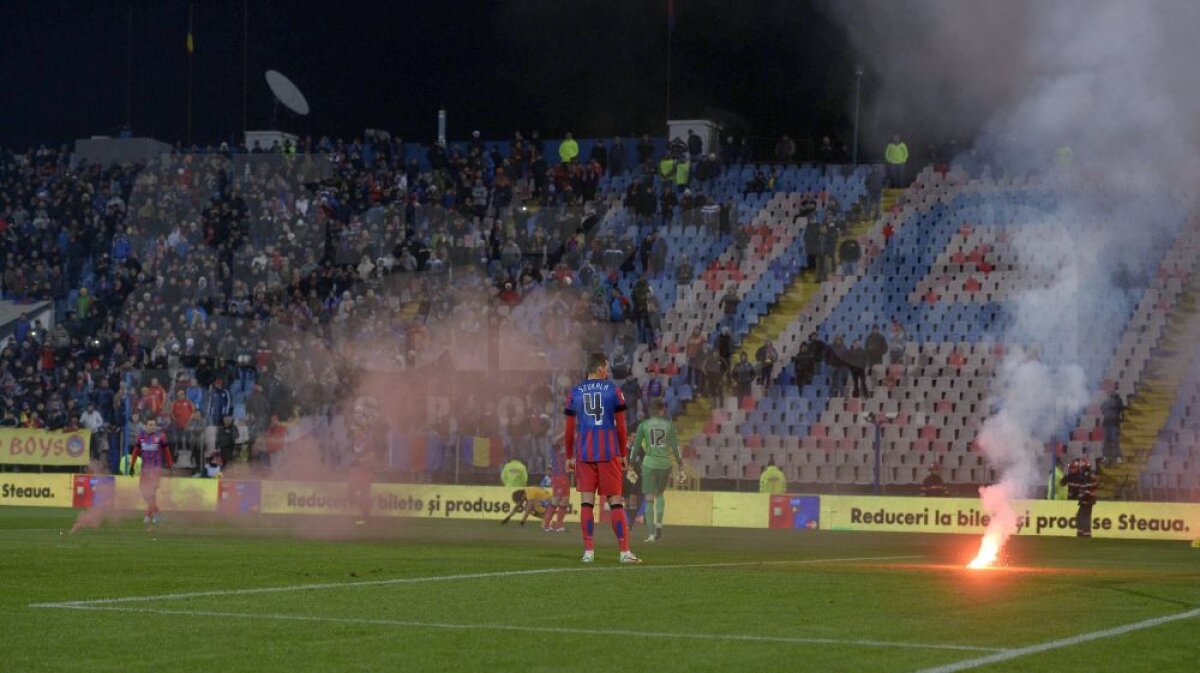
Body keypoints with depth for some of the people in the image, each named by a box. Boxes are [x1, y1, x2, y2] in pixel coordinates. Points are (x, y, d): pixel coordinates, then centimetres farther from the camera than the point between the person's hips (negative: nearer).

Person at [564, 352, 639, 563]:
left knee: (587, 502, 4)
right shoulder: (612, 391, 0)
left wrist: (569, 456, 15)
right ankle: (624, 551, -3)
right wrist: (624, 454, 10)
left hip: (584, 454, 2)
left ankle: (588, 551, 1)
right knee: (616, 502, 1)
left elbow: (569, 429, 7)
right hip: (609, 453, -2)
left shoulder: (575, 393, 6)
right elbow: (621, 426, 2)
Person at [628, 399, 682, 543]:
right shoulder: (669, 425, 2)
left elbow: (636, 447, 1)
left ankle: (651, 534, -8)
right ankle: (659, 522, 6)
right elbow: (676, 447, 0)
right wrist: (681, 467, 4)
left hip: (649, 463, -2)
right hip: (665, 463, 2)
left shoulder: (643, 425, 1)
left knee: (649, 499, 2)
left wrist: (631, 468, 7)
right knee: (660, 494, 25)